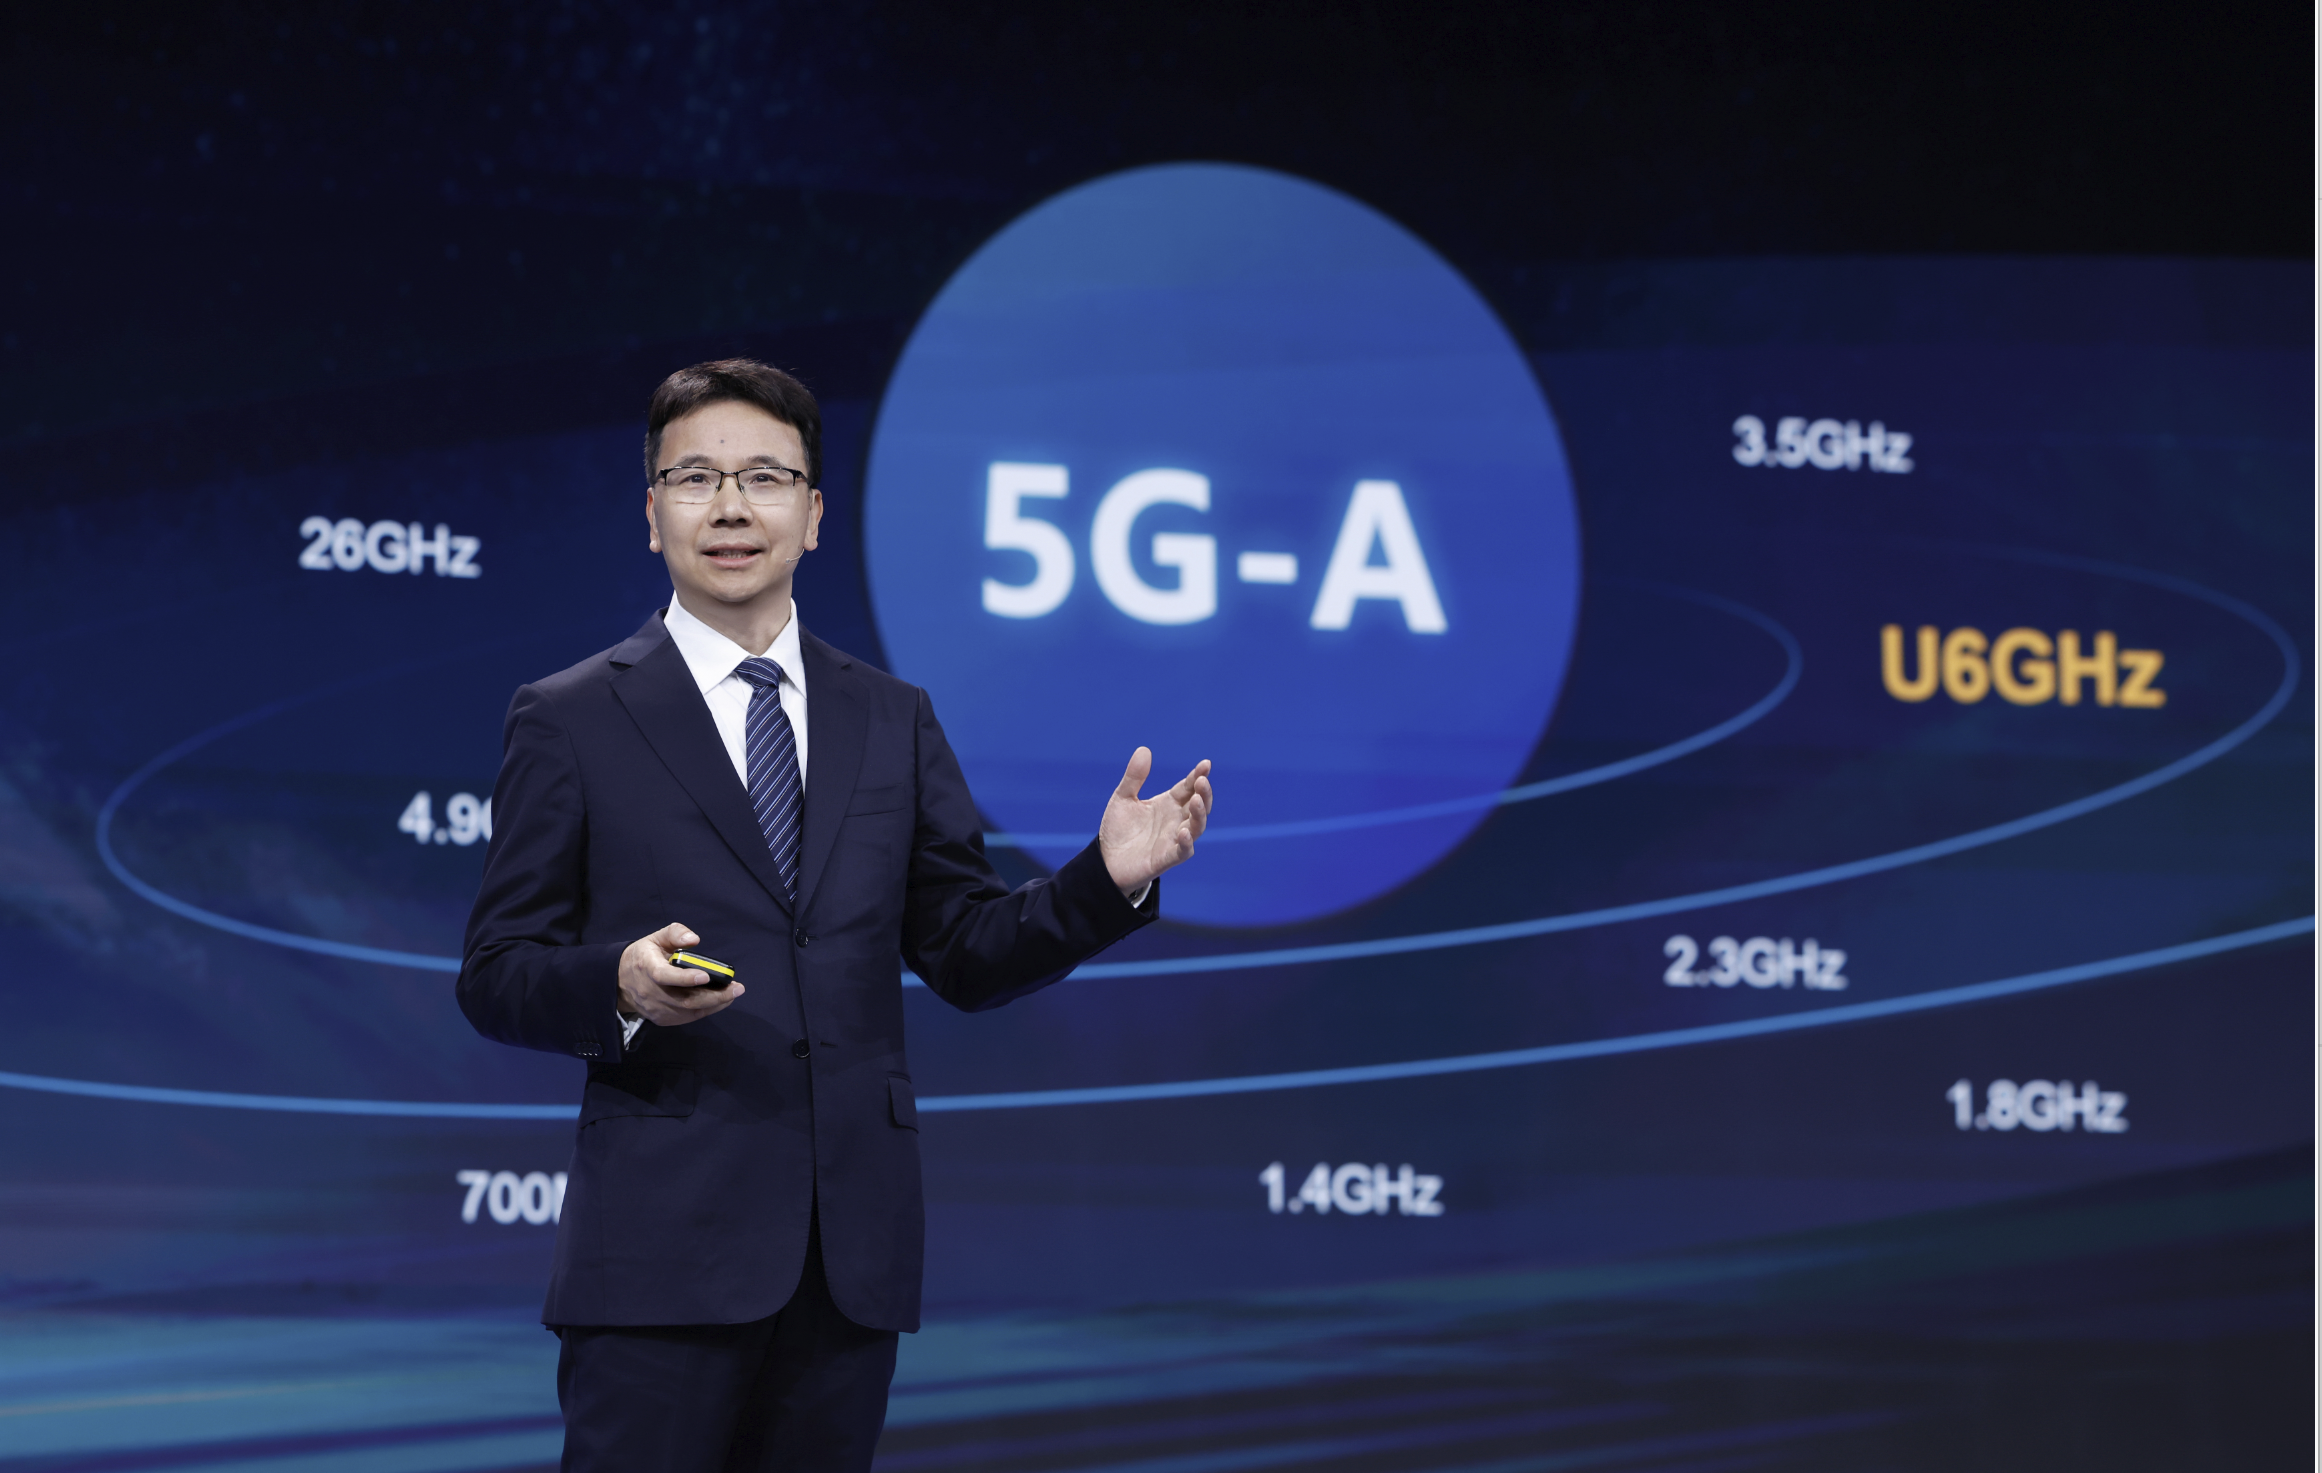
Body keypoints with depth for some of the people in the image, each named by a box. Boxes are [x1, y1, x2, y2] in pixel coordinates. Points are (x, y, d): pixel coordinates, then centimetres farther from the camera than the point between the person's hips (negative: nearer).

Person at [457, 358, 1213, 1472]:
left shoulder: (892, 720, 14)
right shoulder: (570, 721, 3)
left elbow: (967, 958, 12)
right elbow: (495, 978, 1)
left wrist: (1110, 878, -5)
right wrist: (619, 986, -20)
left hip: (853, 1249, 4)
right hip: (664, 1245, -3)